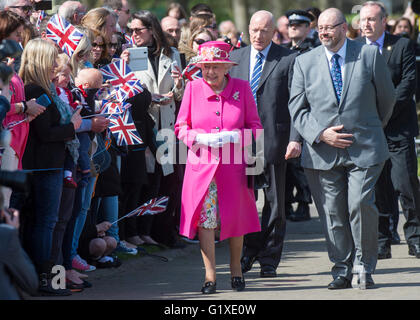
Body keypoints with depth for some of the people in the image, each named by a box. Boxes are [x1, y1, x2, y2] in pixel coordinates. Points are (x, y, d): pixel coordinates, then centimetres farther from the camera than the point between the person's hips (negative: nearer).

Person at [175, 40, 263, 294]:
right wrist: (199, 138, -13)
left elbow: (255, 126, 4)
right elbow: (181, 128, 6)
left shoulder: (242, 88, 2)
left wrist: (235, 136, -14)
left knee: (235, 217, 6)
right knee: (205, 217, -5)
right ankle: (210, 276, -1)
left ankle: (236, 270, 26)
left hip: (234, 165, 0)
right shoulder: (193, 88, 3)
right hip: (202, 165, 0)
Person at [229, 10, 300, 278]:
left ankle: (269, 259, 11)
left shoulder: (289, 59, -1)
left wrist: (295, 138, -14)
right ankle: (251, 249, 20)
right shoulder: (235, 58, 11)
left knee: (275, 202, 3)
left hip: (274, 139, -3)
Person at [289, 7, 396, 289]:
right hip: (323, 152, 2)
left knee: (361, 205, -13)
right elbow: (297, 108, 5)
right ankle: (342, 270, 10)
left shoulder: (370, 55, 3)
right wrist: (321, 134, -9)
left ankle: (364, 268, 3)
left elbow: (387, 97, 15)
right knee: (333, 213, 0)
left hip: (364, 149, -2)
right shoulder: (305, 62, 7)